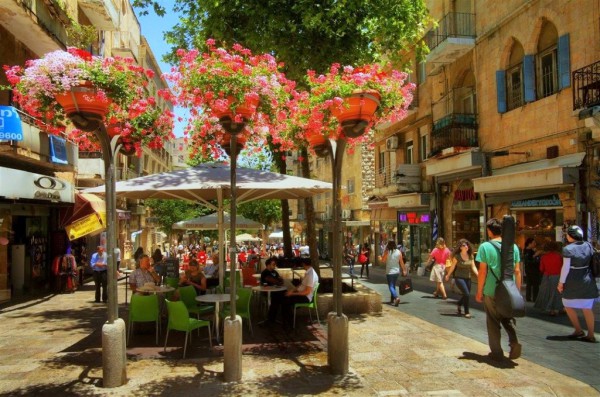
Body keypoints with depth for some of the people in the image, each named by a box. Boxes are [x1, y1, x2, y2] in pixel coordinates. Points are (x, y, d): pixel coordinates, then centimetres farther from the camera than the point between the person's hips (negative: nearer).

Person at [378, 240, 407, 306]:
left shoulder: (387, 252, -12)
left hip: (389, 272, -5)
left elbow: (382, 260, -8)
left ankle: (396, 297, -25)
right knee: (393, 286, 19)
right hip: (397, 271, 5)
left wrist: (380, 258, 14)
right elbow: (401, 262, 1)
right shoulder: (398, 252, -1)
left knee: (391, 286, -4)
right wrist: (404, 270, 8)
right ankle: (392, 300, 24)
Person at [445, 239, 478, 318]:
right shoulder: (457, 256, -11)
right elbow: (452, 267, -1)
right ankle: (466, 312, 0)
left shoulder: (471, 256, 2)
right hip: (459, 277, -5)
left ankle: (458, 305, 44)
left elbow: (473, 267, 2)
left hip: (468, 278, 5)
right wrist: (448, 275, 9)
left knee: (466, 295, 12)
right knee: (466, 294, -16)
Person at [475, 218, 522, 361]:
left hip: (491, 291, -3)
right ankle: (514, 342, -1)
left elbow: (482, 271, -9)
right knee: (508, 319, 21)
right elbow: (517, 271, 4)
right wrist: (518, 290, 14)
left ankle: (497, 352, 15)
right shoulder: (513, 246, 2)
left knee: (493, 322, 11)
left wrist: (479, 291, -1)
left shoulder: (485, 246, -9)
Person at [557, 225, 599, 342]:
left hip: (572, 282, -5)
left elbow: (565, 268, -14)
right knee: (587, 308, 8)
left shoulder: (568, 249, -15)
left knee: (568, 305, 13)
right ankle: (590, 335, 10)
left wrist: (561, 282, -7)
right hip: (587, 281, 5)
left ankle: (578, 330, 12)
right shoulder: (588, 246, 2)